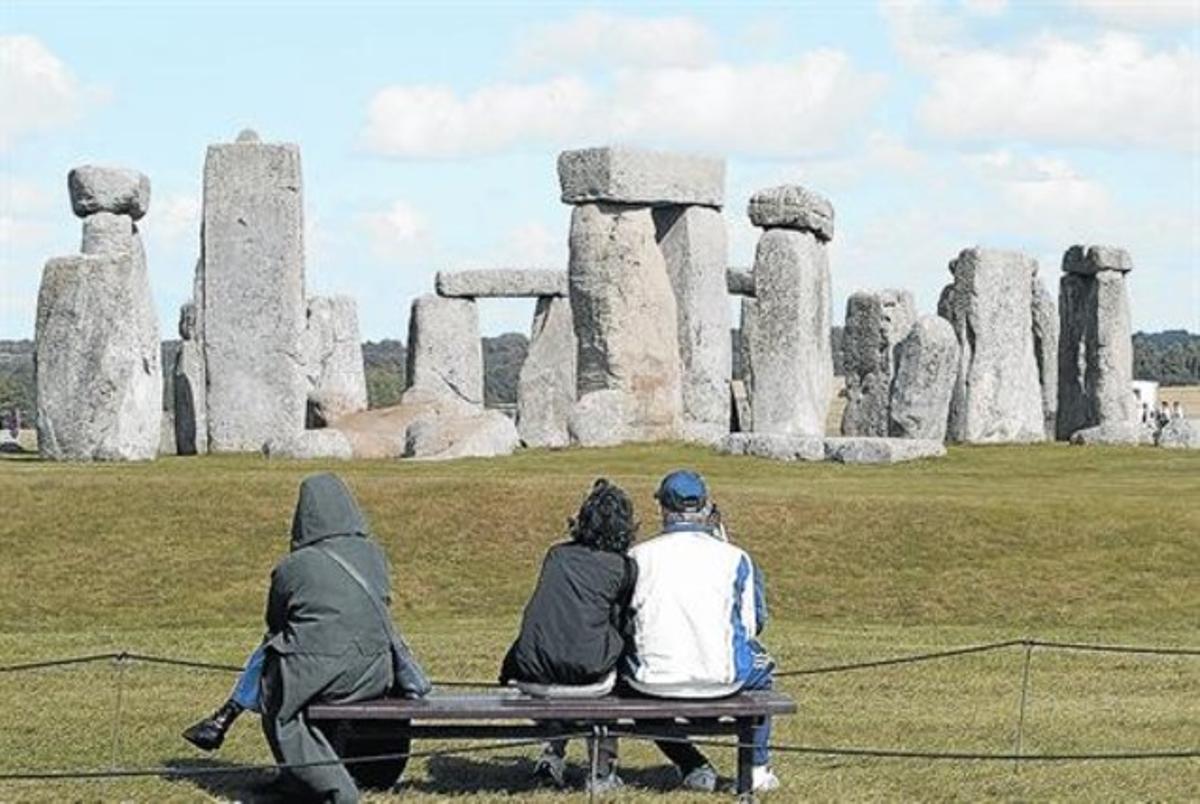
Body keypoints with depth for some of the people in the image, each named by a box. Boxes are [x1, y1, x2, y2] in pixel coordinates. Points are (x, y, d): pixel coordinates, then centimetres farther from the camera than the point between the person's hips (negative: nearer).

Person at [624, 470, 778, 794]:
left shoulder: (638, 556, 2)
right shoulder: (733, 558, 1)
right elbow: (752, 626, 7)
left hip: (653, 680, 0)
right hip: (721, 679, 0)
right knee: (760, 664, 32)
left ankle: (693, 766, 26)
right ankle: (758, 769, 33)